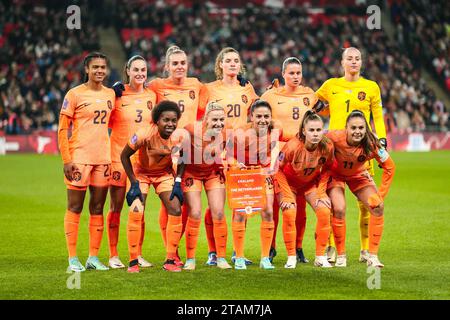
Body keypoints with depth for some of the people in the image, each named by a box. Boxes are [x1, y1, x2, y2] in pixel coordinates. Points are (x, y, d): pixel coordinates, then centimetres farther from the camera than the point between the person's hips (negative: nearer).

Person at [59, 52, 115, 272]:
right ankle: (73, 259, 3)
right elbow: (62, 129, -5)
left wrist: (111, 155, 11)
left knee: (97, 208, 8)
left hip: (103, 158, 5)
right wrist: (66, 160, -11)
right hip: (79, 158, -5)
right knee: (74, 208, -1)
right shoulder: (74, 94, -4)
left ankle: (94, 257, 15)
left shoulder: (110, 94, 11)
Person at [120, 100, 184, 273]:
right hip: (141, 172, -3)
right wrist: (134, 184, -19)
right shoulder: (144, 134, -33)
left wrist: (178, 182, -9)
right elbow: (124, 156, -19)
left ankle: (170, 260, 4)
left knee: (176, 210, -7)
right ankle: (133, 262, -7)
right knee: (136, 212, -18)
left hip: (164, 173, 3)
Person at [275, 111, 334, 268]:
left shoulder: (327, 146, -25)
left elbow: (326, 169, -6)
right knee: (289, 214, -24)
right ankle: (291, 258, -8)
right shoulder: (293, 146, -34)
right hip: (289, 182, -3)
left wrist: (321, 192, -12)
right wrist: (286, 194, -21)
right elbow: (278, 169, -19)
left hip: (312, 183, 3)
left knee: (324, 211, -17)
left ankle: (320, 257, -4)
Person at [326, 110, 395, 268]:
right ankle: (341, 255, -3)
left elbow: (390, 167, -16)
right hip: (335, 174, -2)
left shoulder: (371, 143, -29)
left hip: (357, 175, 2)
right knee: (339, 209, -23)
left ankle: (373, 256, -4)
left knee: (378, 207, -15)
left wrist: (381, 195, -17)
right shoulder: (334, 137, -34)